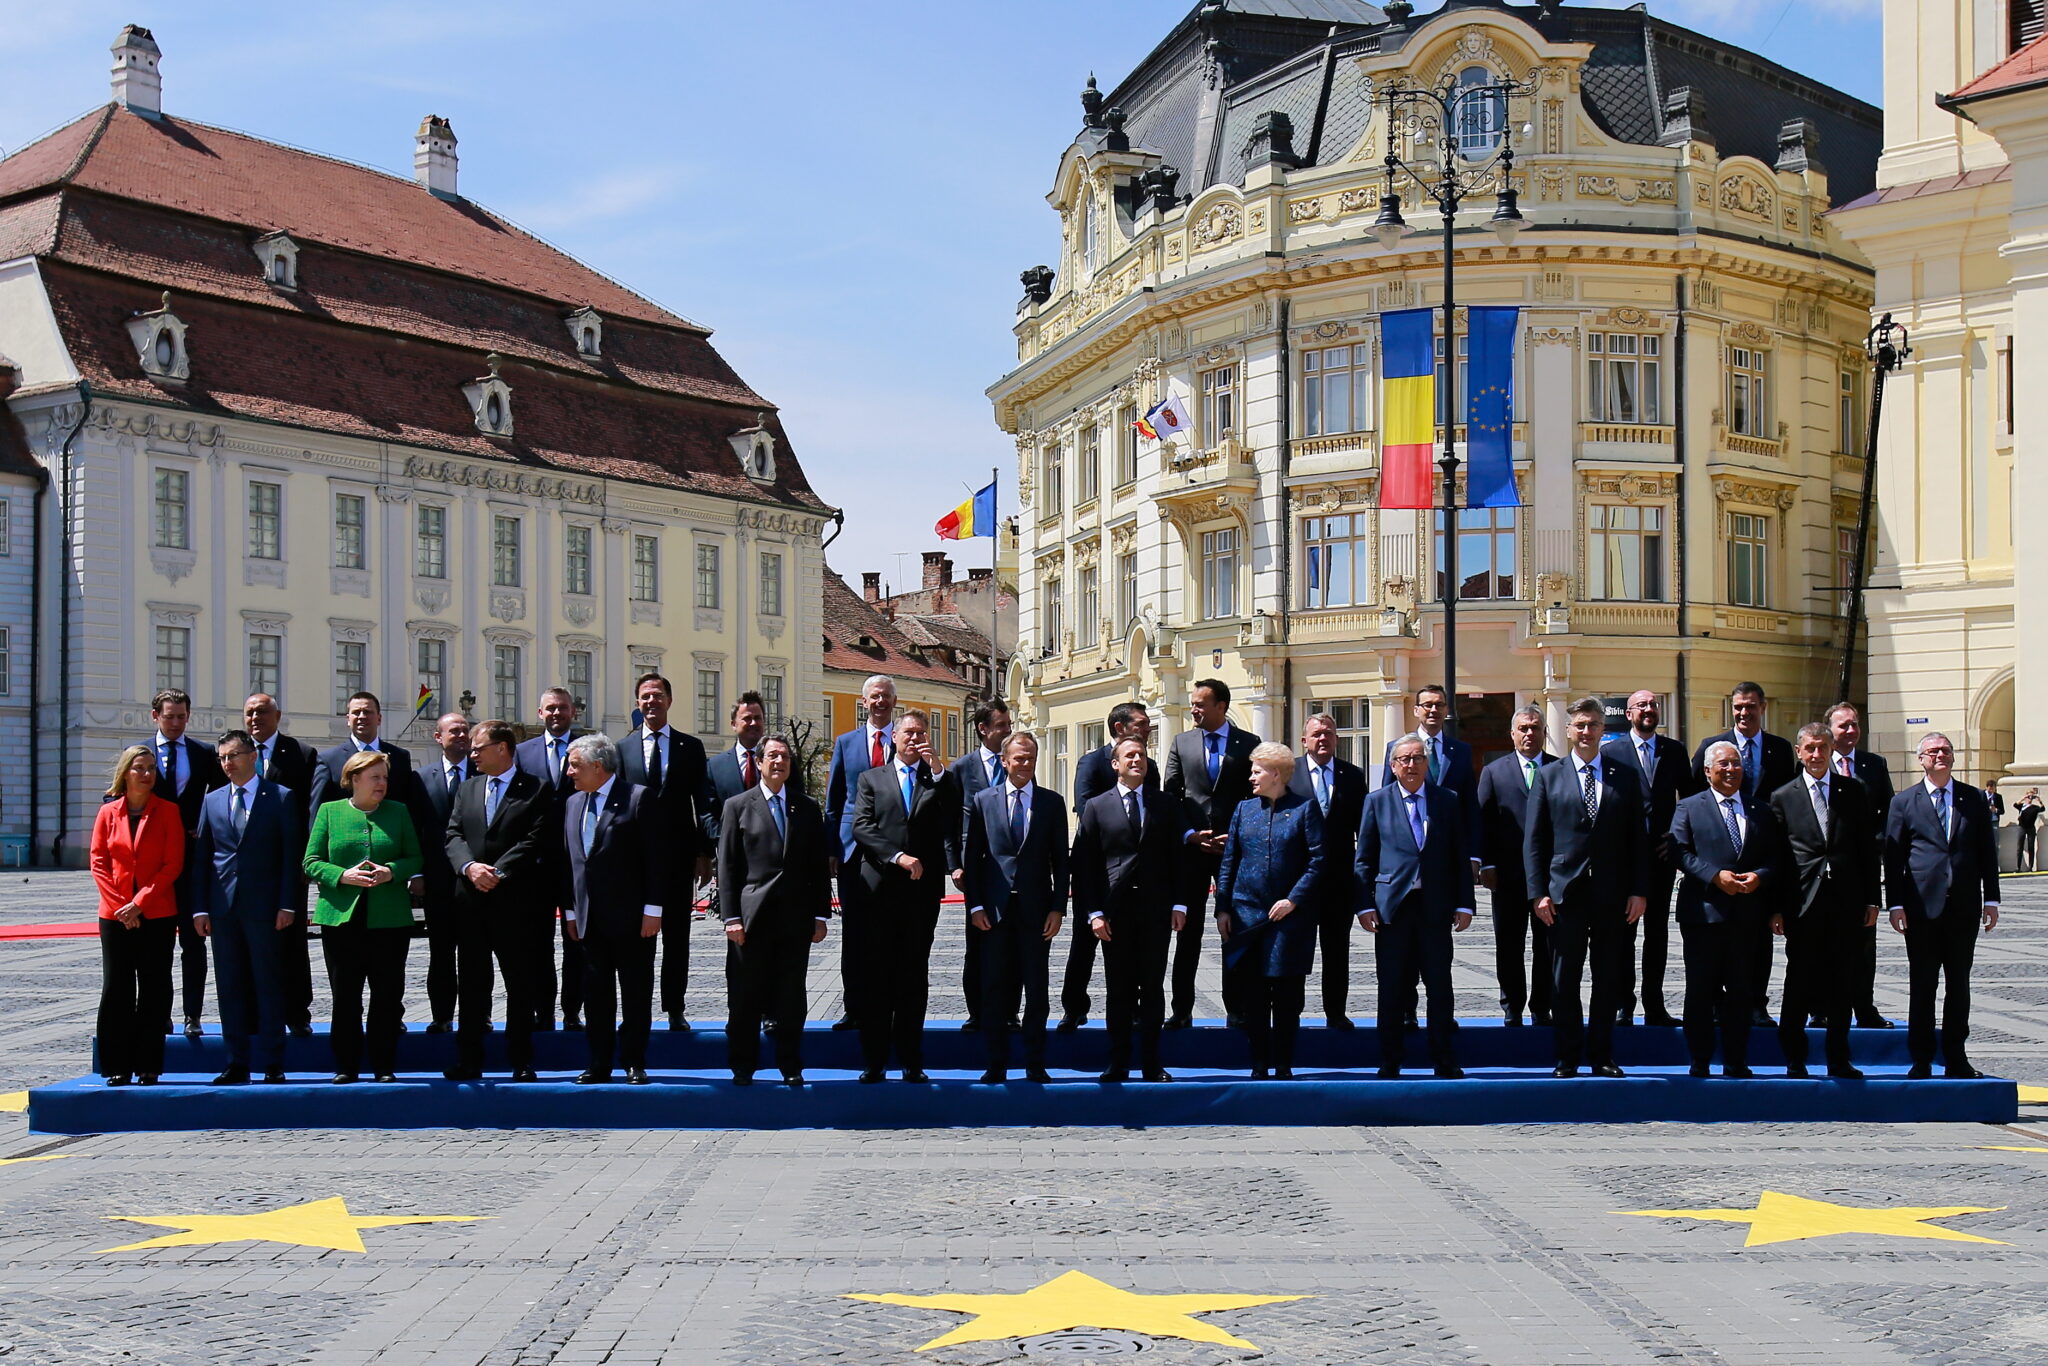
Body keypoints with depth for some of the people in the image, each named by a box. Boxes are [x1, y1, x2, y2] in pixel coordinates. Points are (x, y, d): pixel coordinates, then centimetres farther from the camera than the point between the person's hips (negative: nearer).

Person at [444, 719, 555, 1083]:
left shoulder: (537, 791, 0)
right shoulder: (467, 788, 16)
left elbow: (534, 843, -10)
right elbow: (452, 835, 7)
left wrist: (497, 873, -17)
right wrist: (470, 867, -12)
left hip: (515, 901, -4)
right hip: (470, 900, 4)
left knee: (520, 984, 2)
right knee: (470, 984, 8)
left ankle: (521, 1062, 9)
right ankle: (468, 1062, 14)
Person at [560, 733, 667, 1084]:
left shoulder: (641, 798, -7)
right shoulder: (572, 804, 13)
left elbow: (657, 856, -10)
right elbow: (567, 860, 15)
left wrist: (653, 909, -13)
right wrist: (569, 910, 10)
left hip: (632, 917, -6)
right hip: (590, 918, 6)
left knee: (636, 993, 2)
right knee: (595, 992, 9)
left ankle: (634, 1064, 10)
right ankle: (599, 1065, 16)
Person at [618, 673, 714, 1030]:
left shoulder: (691, 747, 6)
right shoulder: (623, 748, 6)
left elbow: (703, 805, 4)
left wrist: (704, 853, -3)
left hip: (678, 854, 0)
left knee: (677, 936, 4)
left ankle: (675, 1009, 11)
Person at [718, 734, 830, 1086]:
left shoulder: (808, 808, 12)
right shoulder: (737, 806, 5)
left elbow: (820, 867, 11)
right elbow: (726, 866, 1)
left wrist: (821, 916, 4)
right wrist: (731, 917, -6)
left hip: (795, 917, 2)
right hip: (752, 915, -2)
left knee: (791, 996, 6)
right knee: (745, 996, 2)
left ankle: (791, 1066, 16)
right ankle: (742, 1067, 14)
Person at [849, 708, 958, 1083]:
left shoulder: (939, 780, 11)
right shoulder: (871, 779, 11)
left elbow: (953, 823, -7)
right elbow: (862, 828, -2)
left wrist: (937, 769, -8)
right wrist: (898, 858, -14)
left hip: (922, 888, 1)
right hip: (880, 888, -1)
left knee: (915, 977, 5)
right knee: (875, 977, 1)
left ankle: (911, 1062, 11)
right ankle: (873, 1062, 7)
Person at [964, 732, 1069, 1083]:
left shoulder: (1053, 802, 6)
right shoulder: (983, 801, 6)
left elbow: (1060, 859, 5)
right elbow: (972, 857, 5)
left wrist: (1058, 908, -3)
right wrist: (975, 905, -3)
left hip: (1036, 909, 0)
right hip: (995, 908, 0)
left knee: (1036, 989, 5)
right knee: (994, 988, 3)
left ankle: (1035, 1063, 13)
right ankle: (997, 1063, 11)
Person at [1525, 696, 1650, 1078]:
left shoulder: (1626, 777, 9)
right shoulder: (1548, 777, 7)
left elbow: (1638, 838, 7)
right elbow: (1535, 841, 4)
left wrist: (1639, 890, -1)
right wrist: (1538, 892, -5)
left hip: (1612, 894, 1)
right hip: (1565, 891, -1)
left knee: (1609, 978, 5)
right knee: (1564, 979, 1)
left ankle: (1602, 1056, 15)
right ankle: (1567, 1057, 9)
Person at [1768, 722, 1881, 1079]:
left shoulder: (1854, 792, 8)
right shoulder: (1783, 797, 5)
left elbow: (1869, 848, 8)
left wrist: (1871, 900, 3)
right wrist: (1776, 907, -1)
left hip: (1847, 901, 2)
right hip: (1803, 902, -2)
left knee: (1843, 982, 6)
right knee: (1799, 982, 1)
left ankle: (1838, 1059, 15)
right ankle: (1794, 1060, 10)